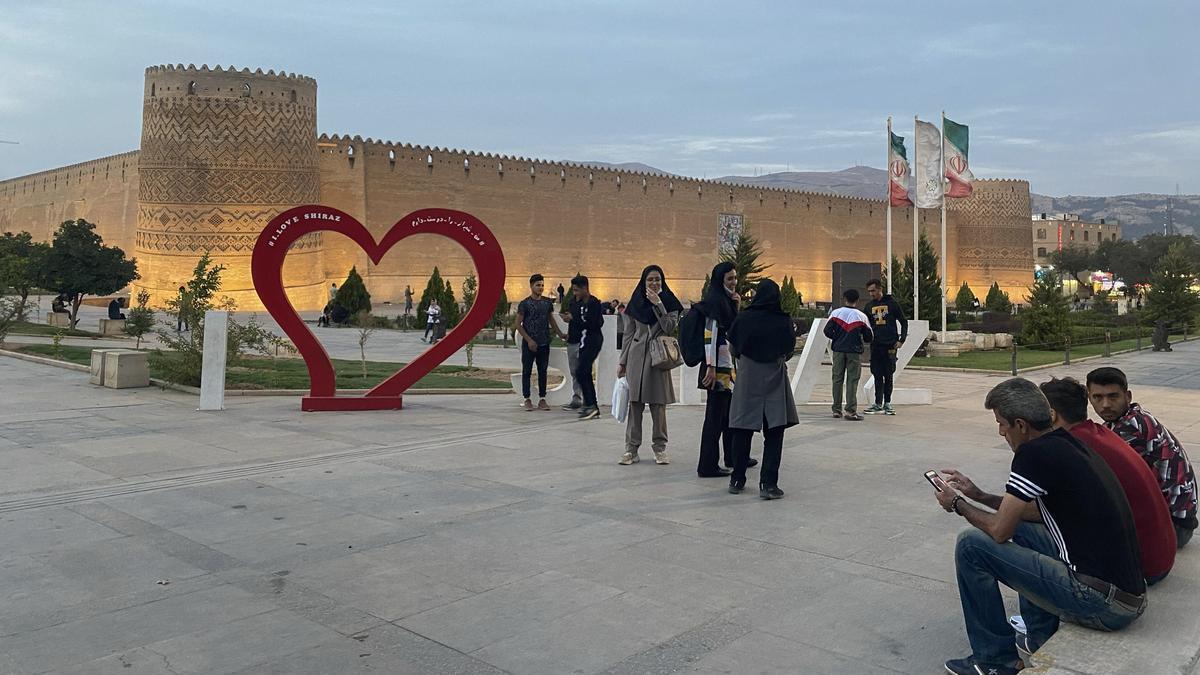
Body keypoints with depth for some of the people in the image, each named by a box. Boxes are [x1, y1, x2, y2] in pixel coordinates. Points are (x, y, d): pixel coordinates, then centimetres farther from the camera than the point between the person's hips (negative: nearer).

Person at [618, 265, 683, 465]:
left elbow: (670, 328, -9)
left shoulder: (669, 302, 6)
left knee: (658, 405, 1)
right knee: (634, 403, -1)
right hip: (636, 356, 1)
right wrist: (622, 362, 8)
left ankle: (659, 448, 11)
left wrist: (658, 304, -14)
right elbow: (628, 334, 11)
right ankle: (631, 449, 3)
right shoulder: (635, 303, 9)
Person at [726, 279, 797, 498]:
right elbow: (790, 351, 3)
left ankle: (737, 480, 20)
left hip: (747, 379, 1)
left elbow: (732, 349, 3)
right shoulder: (784, 321, -8)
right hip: (775, 380, -1)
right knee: (774, 434, 4)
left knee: (743, 431, 11)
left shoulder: (743, 318, -7)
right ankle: (768, 484, -1)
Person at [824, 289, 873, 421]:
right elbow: (868, 337, 0)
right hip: (854, 351, -2)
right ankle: (850, 410, -5)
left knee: (837, 379, 10)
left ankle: (837, 410, 13)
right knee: (852, 380, 1)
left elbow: (827, 331, -7)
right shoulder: (861, 316, -3)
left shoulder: (835, 313, -1)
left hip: (838, 350, 2)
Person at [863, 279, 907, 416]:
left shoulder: (892, 303, 0)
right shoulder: (869, 306, 10)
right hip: (875, 345, 3)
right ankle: (878, 404, 6)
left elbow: (904, 322, 3)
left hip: (890, 345, -3)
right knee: (877, 375, 2)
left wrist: (901, 340, -5)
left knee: (888, 375, 2)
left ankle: (887, 403, 11)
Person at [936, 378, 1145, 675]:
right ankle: (1041, 638, 28)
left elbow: (1000, 531, -9)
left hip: (1101, 605, -9)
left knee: (971, 543, -6)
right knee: (1022, 528, 25)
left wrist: (958, 504, 8)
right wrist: (978, 494, 24)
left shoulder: (1034, 452, -15)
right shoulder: (1068, 444, 12)